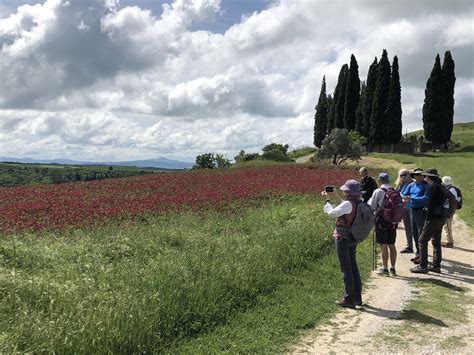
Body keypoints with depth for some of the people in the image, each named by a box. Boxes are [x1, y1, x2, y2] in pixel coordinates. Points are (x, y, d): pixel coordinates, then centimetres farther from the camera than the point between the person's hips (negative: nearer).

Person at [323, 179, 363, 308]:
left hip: (343, 239, -8)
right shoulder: (358, 203, 4)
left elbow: (332, 213, -16)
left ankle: (350, 299, 5)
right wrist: (336, 196, 23)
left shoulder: (348, 204, -21)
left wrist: (328, 200, 0)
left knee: (346, 269, -1)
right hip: (353, 239, 8)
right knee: (353, 267, 17)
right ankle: (357, 297, 26)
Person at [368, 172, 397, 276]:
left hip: (382, 221, -5)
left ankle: (385, 268, 4)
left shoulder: (378, 191, -10)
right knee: (392, 245, 12)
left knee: (384, 246, 0)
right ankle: (393, 268, 18)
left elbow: (371, 207, -4)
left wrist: (369, 201, 15)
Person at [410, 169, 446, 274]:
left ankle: (423, 266, -6)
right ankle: (436, 266, 21)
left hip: (433, 218, -10)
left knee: (423, 240, -5)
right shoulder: (440, 186, 15)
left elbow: (430, 203, -18)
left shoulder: (432, 187, -14)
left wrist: (428, 217, -16)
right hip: (441, 218, 10)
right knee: (436, 241, 15)